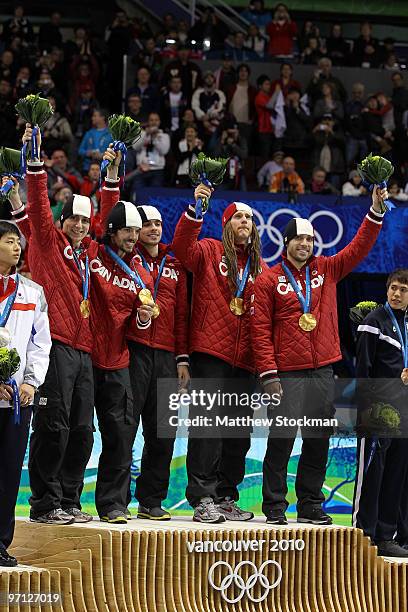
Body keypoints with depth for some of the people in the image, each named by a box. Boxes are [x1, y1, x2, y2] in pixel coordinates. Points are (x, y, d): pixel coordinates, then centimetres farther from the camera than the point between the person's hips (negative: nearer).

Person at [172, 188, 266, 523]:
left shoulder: (260, 266, 16)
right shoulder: (210, 251, 3)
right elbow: (182, 247, -18)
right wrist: (195, 210, -30)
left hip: (244, 360, 5)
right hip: (209, 353, -5)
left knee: (239, 433, 8)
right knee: (208, 426, -8)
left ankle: (227, 498, 16)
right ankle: (203, 498, -8)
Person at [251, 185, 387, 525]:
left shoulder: (327, 270, 12)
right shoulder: (269, 281, 0)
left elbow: (359, 248, 10)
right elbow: (260, 330, -4)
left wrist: (376, 211, -3)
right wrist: (268, 373, -11)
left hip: (323, 370, 5)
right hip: (288, 374, -4)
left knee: (319, 440, 8)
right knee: (282, 439, -6)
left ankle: (310, 505, 16)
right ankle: (274, 506, 1)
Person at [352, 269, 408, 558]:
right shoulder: (375, 321, -5)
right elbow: (363, 368, -10)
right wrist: (365, 408, -16)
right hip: (379, 407, -7)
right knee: (371, 471, -7)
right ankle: (363, 535, -4)